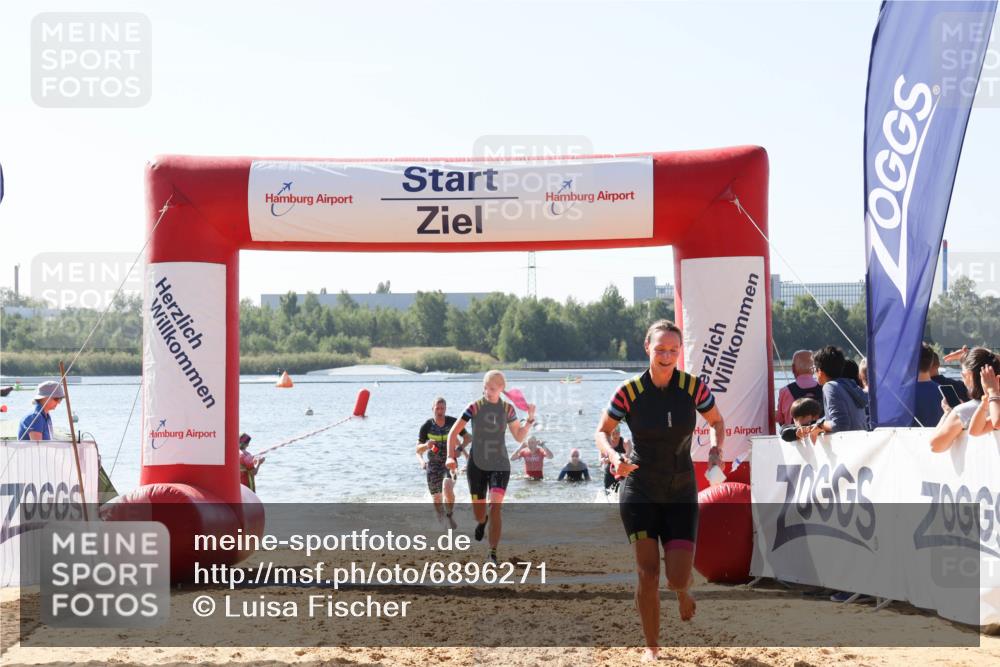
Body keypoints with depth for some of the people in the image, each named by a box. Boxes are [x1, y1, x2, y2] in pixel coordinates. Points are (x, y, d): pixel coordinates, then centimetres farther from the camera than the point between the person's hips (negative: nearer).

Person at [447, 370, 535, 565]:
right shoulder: (475, 407, -5)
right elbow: (454, 432, -7)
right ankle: (482, 521, 48)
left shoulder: (507, 409, 2)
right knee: (479, 513, 8)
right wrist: (451, 456, -19)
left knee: (495, 507, -17)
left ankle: (493, 553, -13)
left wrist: (530, 419, -8)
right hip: (477, 465, 0)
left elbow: (519, 437, 7)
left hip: (500, 465, 0)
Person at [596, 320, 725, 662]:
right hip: (639, 492, -1)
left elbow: (717, 422, 9)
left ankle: (684, 591, 33)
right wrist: (614, 456, -19)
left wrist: (716, 448, -11)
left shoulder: (694, 387, -8)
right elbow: (602, 431, 1)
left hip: (681, 494, 1)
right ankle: (652, 646, 13)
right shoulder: (630, 392, -10)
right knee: (647, 572, -6)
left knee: (677, 578, -7)